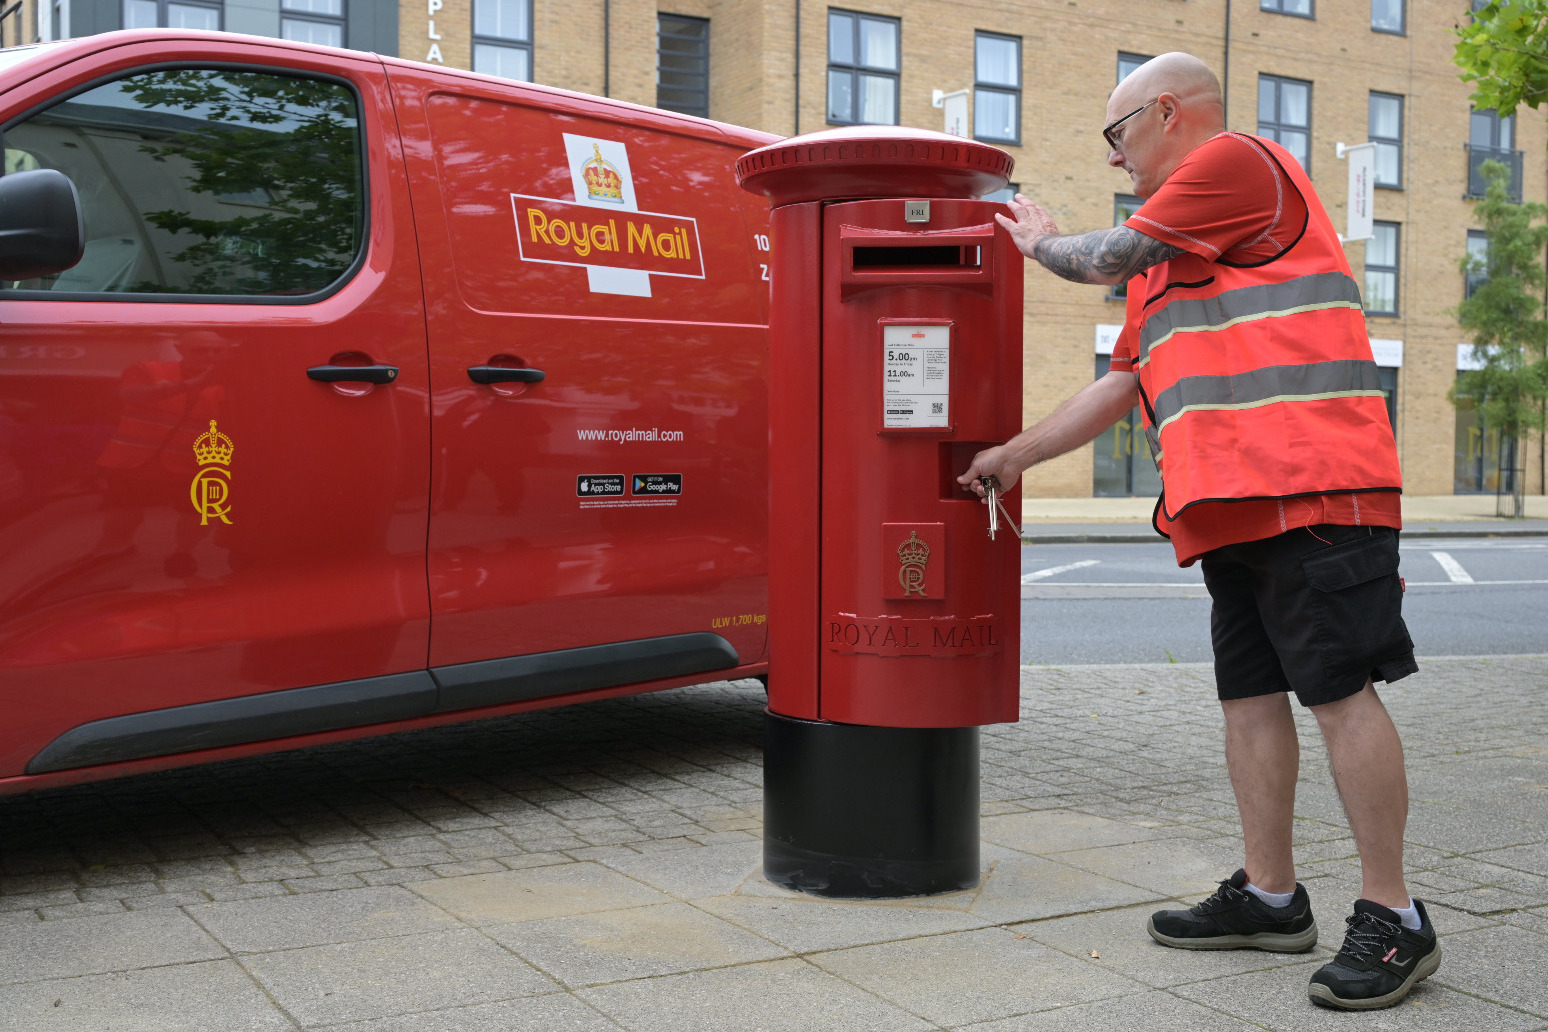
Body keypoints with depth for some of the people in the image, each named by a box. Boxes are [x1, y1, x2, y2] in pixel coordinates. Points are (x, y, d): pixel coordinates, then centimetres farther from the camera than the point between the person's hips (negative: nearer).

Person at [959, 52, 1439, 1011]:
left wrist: (1039, 239, 20)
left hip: (1310, 484, -10)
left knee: (1340, 691, -8)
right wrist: (1016, 453, 30)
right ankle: (1270, 896, 19)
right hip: (1231, 505, 10)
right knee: (1251, 694, 10)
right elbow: (1121, 382, 29)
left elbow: (1108, 257, -2)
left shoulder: (1239, 160, 0)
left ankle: (1393, 919, -1)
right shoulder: (1169, 252, 28)